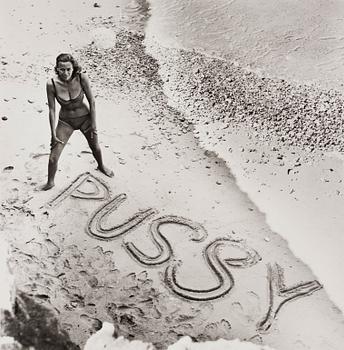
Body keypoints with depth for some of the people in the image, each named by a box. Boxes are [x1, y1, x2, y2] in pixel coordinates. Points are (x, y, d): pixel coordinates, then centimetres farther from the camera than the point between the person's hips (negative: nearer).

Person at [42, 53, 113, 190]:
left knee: (95, 147, 23)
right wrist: (53, 133, -11)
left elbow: (92, 101, -13)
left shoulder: (82, 78, -25)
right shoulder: (52, 84, -24)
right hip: (65, 122, 0)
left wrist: (93, 124, -9)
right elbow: (51, 109, -14)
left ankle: (101, 166, 56)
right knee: (53, 157, -3)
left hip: (85, 118, 1)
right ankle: (50, 183, 25)